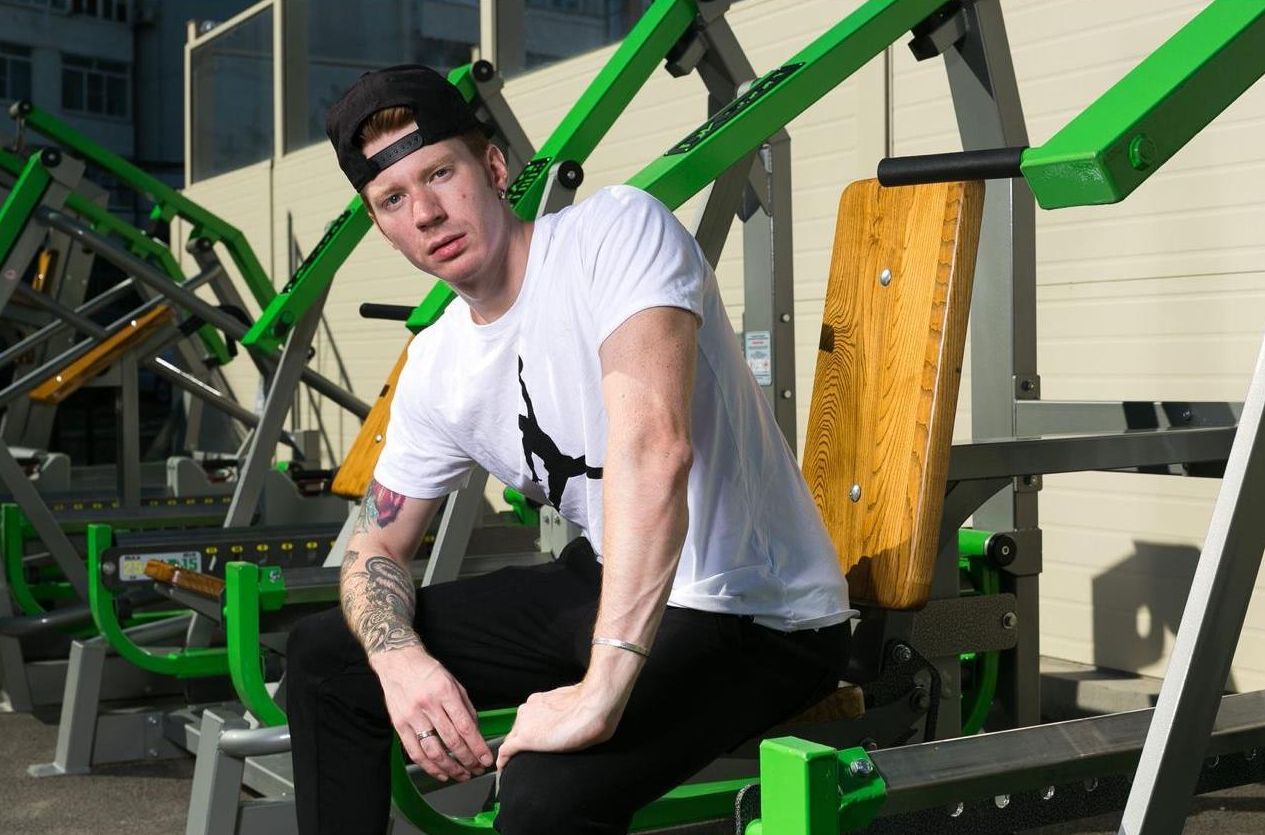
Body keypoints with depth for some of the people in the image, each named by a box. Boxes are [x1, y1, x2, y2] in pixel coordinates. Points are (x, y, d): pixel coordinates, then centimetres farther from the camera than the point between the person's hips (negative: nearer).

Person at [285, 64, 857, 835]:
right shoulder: (436, 369, 3)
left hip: (761, 616, -7)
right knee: (324, 656, 12)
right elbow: (377, 547, 12)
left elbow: (653, 445, -32)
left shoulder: (617, 230, -18)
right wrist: (400, 658, -11)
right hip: (605, 589, 8)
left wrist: (601, 690, -37)